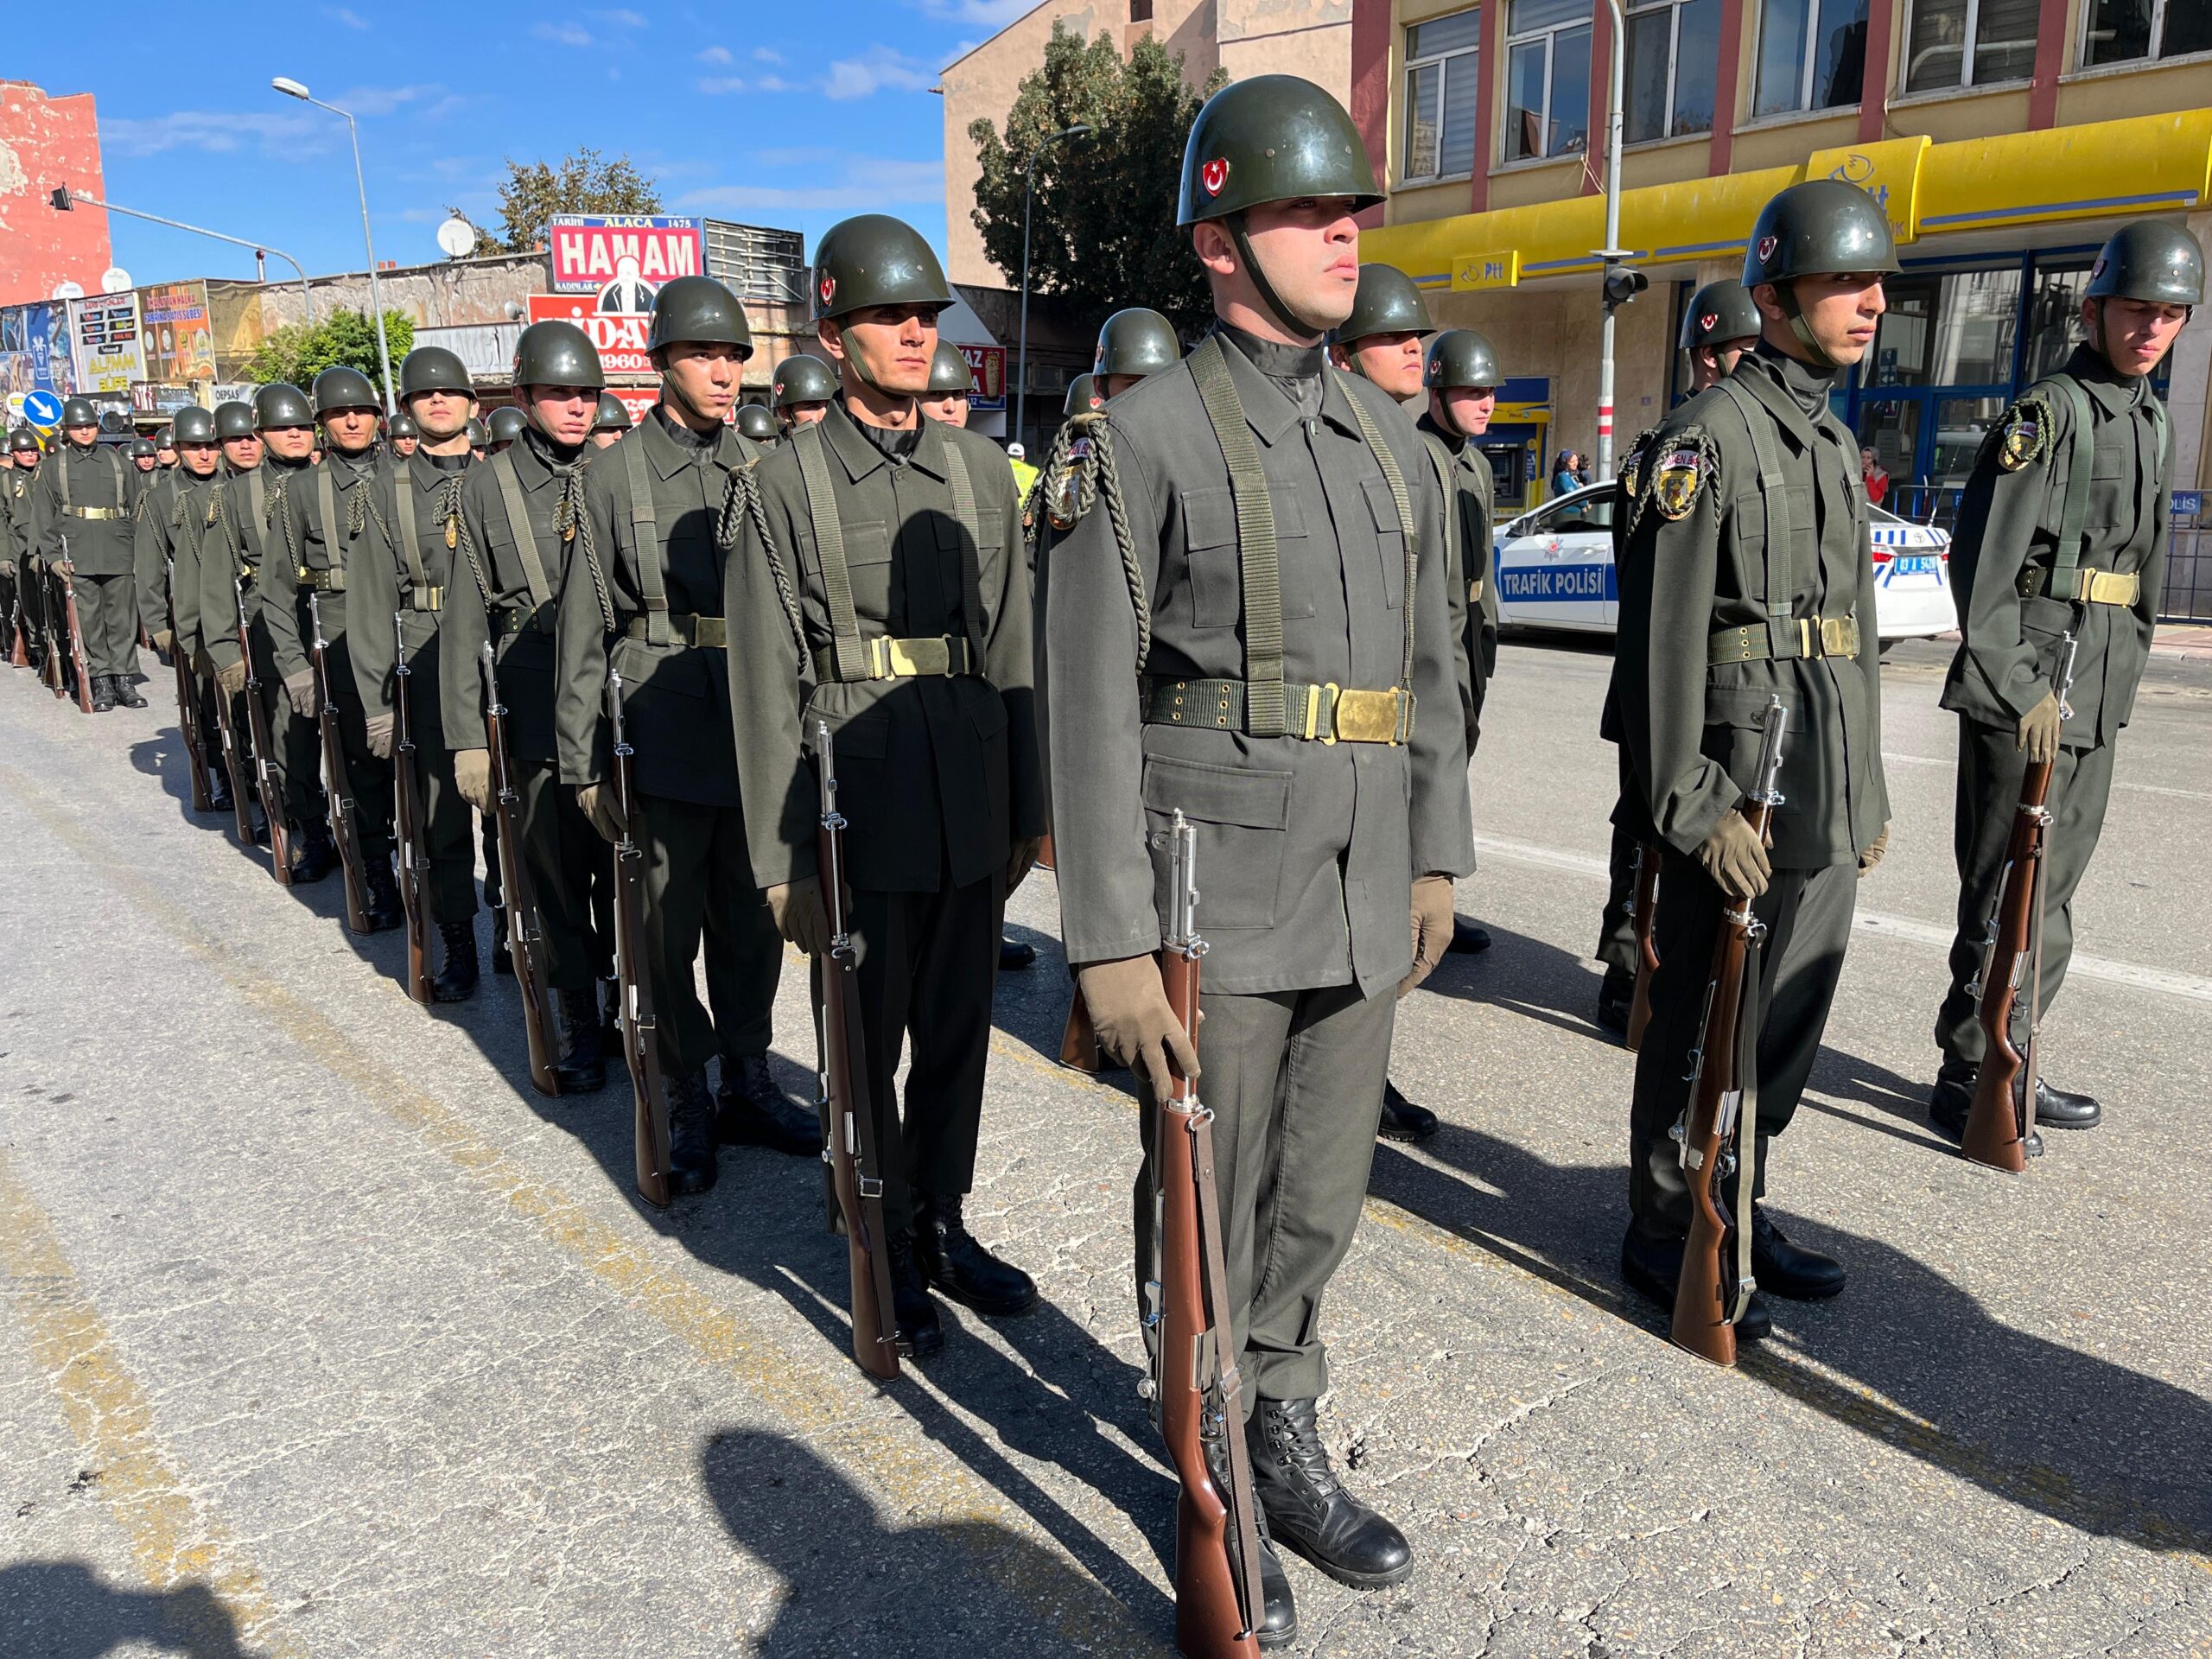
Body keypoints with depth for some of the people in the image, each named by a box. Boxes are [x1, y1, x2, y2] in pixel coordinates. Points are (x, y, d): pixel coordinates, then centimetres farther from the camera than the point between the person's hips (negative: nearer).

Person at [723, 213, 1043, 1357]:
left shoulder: (978, 468, 7)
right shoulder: (782, 485, -4)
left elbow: (1010, 647, 9)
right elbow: (768, 684, -6)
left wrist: (1027, 808, 7)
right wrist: (783, 859, -8)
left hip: (972, 796, 4)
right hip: (857, 798, -3)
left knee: (959, 1026, 14)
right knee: (868, 1040, 9)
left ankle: (944, 1225, 33)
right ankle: (887, 1252, 28)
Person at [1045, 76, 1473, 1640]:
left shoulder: (1392, 436, 10)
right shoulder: (1142, 435, -9)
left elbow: (1430, 664, 15)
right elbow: (1092, 702, -13)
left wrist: (1437, 858, 12)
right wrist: (1111, 944, -16)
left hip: (1366, 897, 6)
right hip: (1215, 902, -5)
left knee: (1323, 1195, 18)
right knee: (1210, 1209, 10)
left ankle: (1285, 1435, 39)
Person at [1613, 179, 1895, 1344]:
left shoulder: (1837, 443, 17)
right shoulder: (1707, 437, -10)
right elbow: (1662, 636, -17)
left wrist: (1871, 792, 19)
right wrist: (1692, 805, -20)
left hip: (1829, 801, 9)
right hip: (1740, 797, -8)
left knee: (1789, 1021, 15)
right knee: (1703, 1027, 2)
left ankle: (1739, 1209, 31)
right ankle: (1664, 1234, 17)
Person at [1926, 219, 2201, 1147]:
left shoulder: (2154, 424, 17)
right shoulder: (2049, 412, -9)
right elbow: (1981, 564, -17)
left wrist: (2122, 682, 17)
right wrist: (2022, 693, -19)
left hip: (2095, 701, 8)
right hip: (2020, 695, -8)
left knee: (2051, 893, 13)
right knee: (2008, 890, -5)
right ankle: (1966, 1079, 4)